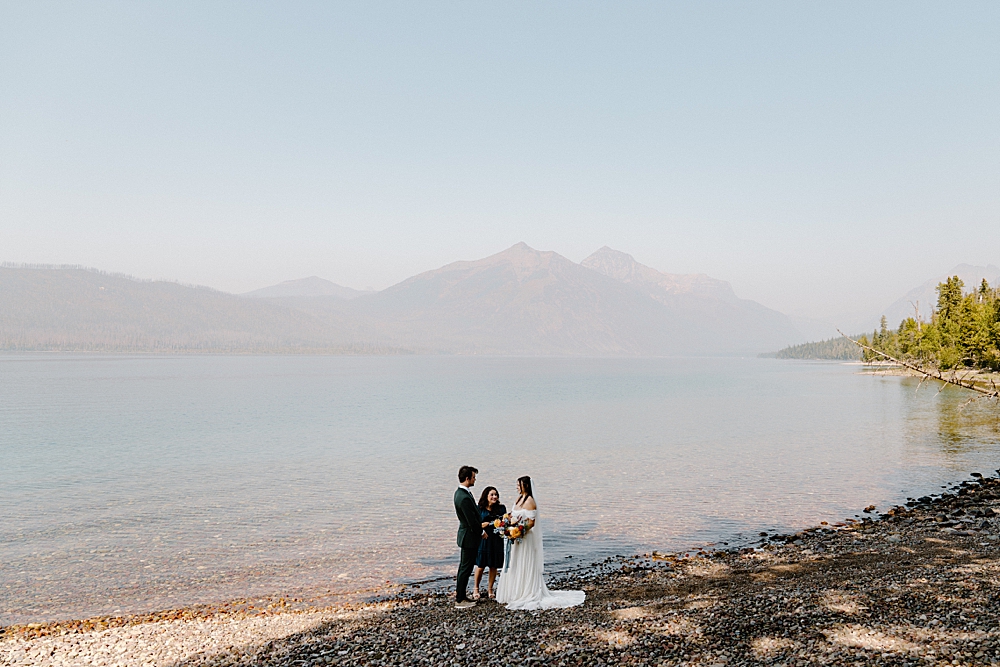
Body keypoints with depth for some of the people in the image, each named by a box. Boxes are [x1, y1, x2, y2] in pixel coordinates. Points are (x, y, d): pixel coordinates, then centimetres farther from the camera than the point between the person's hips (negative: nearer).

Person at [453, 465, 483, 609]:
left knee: (464, 567, 19)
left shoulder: (460, 492, 5)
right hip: (470, 537, -10)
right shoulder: (464, 498, -28)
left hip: (466, 534, 10)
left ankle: (461, 594, 30)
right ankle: (460, 600, 10)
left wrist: (479, 526, 12)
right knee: (466, 568, 1)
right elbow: (472, 522, -24)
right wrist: (481, 532, -8)